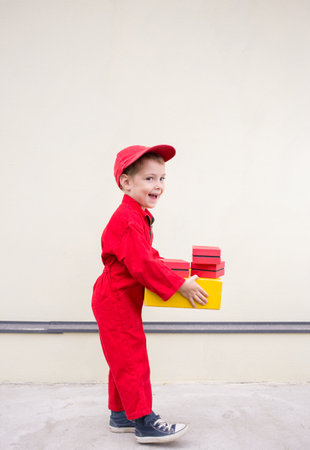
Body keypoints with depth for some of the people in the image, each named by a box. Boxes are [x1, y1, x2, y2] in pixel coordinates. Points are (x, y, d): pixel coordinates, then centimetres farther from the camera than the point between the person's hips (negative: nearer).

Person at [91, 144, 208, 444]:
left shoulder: (139, 216, 10)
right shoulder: (128, 221, -24)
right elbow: (142, 265, -29)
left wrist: (163, 263, 8)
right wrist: (180, 286, -24)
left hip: (122, 300, 11)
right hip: (116, 301, -11)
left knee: (124, 362, 17)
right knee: (132, 361, -3)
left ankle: (120, 415, 29)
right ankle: (144, 423, 7)